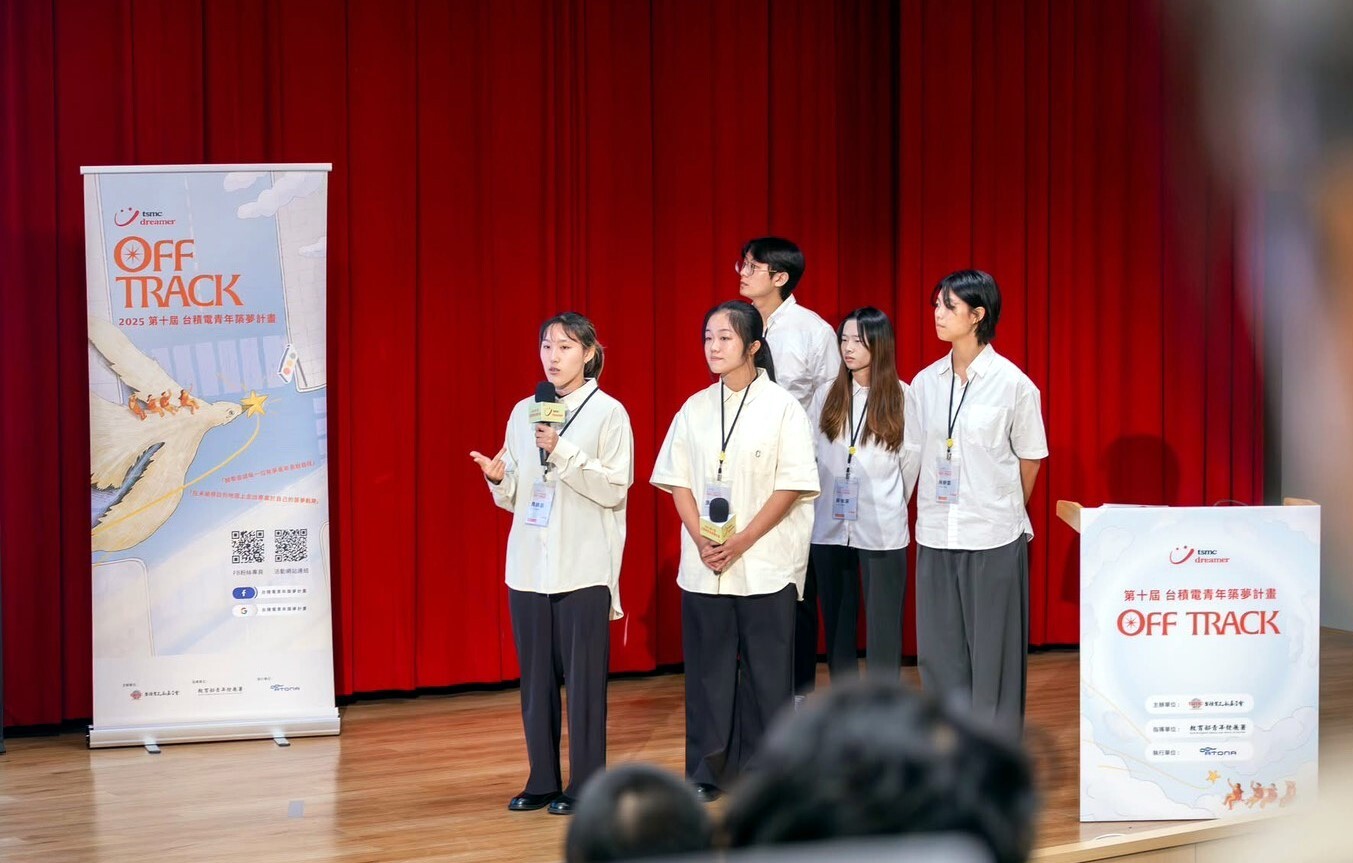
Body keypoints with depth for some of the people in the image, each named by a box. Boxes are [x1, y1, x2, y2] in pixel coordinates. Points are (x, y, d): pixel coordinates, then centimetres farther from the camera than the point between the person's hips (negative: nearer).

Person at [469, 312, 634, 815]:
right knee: (536, 677, 6)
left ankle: (585, 785, 6)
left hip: (583, 566, -4)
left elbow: (615, 489, -11)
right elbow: (515, 497, 15)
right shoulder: (523, 413, 12)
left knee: (583, 677, -2)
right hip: (529, 565, 5)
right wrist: (498, 480, -7)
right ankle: (542, 781, 15)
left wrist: (562, 452, -18)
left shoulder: (608, 413, -2)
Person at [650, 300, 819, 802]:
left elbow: (791, 487, -7)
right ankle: (707, 772, 13)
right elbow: (679, 482, 7)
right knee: (708, 670, 5)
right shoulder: (695, 409, 8)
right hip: (703, 566, 3)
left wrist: (741, 542, -14)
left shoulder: (781, 407, -3)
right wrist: (702, 540, -8)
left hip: (765, 566, -3)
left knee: (765, 671, 0)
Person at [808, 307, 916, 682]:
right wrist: (823, 502, 8)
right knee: (837, 625, 10)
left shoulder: (902, 398, -4)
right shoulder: (826, 397, 6)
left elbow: (910, 461, 2)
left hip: (881, 531, -3)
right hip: (830, 528, 3)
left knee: (883, 626, 1)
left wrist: (889, 506, 10)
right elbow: (810, 457, 9)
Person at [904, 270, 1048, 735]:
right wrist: (930, 512, 9)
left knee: (992, 650, 3)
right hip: (936, 535, 4)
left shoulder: (1013, 384, -7)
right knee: (940, 649, 8)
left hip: (994, 538, -4)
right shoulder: (925, 383, 5)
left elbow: (1030, 459, 3)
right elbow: (916, 453, 12)